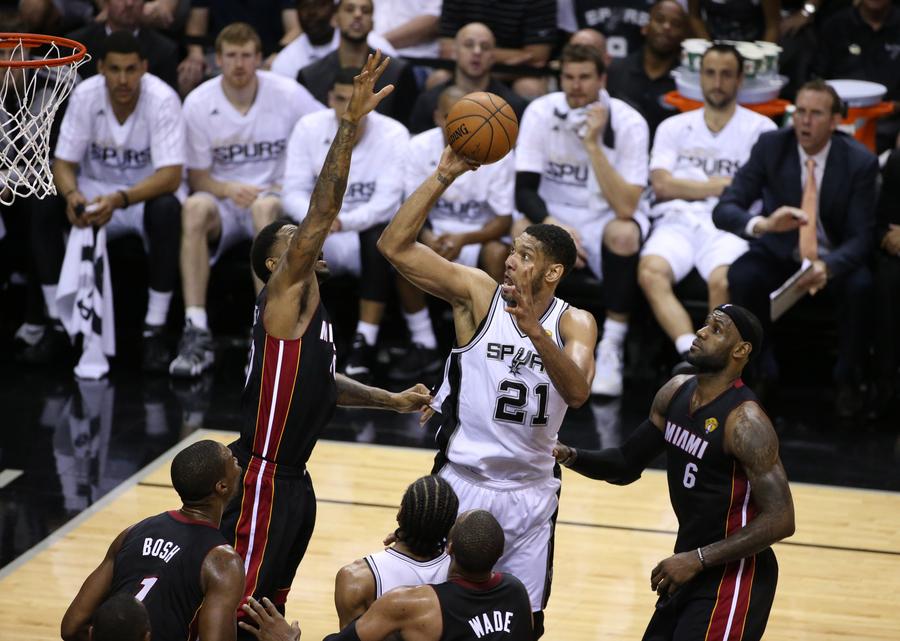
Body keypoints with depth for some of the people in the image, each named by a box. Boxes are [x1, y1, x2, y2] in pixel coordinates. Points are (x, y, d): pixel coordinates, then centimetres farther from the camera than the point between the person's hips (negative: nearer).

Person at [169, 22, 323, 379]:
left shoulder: (288, 95, -4)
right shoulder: (198, 103, -3)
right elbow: (197, 175, 1)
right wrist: (227, 189, -20)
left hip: (276, 200, -1)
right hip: (223, 201, 1)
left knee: (264, 207, -38)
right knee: (195, 208, -35)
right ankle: (197, 334, -40)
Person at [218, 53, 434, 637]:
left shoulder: (310, 308, 15)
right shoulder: (285, 296, -12)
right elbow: (323, 209, -23)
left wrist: (393, 399, 26)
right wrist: (351, 124, -26)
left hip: (294, 479, 10)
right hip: (263, 479, -10)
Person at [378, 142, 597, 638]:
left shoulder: (574, 324, -2)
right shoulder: (478, 293, -6)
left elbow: (577, 393, -22)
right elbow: (394, 246, -15)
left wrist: (534, 330, -35)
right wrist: (444, 175, -22)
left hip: (531, 493, 2)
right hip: (462, 482, -2)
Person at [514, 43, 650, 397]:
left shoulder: (628, 123, -16)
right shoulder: (540, 113, -11)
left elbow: (625, 208, -25)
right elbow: (524, 189, -15)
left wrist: (593, 144, -31)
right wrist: (553, 226, -35)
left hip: (607, 216, -1)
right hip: (555, 212, 1)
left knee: (624, 233, -36)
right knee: (523, 229, -32)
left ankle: (612, 348, -22)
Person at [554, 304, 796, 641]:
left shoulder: (745, 421, -22)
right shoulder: (675, 393, 2)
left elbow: (780, 520, -25)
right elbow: (626, 464, 12)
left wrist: (697, 559, -26)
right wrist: (572, 457, -8)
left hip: (733, 573, -9)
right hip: (691, 568, 9)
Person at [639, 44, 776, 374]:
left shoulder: (761, 129, 15)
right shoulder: (674, 127, 23)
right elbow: (662, 185, 8)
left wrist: (690, 187, 3)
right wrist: (721, 184, 5)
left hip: (729, 226, -2)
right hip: (677, 222, 2)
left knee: (723, 281, -36)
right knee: (651, 272, -33)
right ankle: (691, 353, -43)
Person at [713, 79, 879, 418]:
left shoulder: (860, 162, -14)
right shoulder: (770, 146, -12)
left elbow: (862, 236, -16)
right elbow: (724, 209, -18)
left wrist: (828, 266, -39)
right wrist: (763, 224, -42)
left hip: (835, 259, -1)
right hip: (780, 253, 1)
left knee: (860, 286, -33)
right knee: (741, 276, -31)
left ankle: (847, 380, -9)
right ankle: (761, 374, -10)